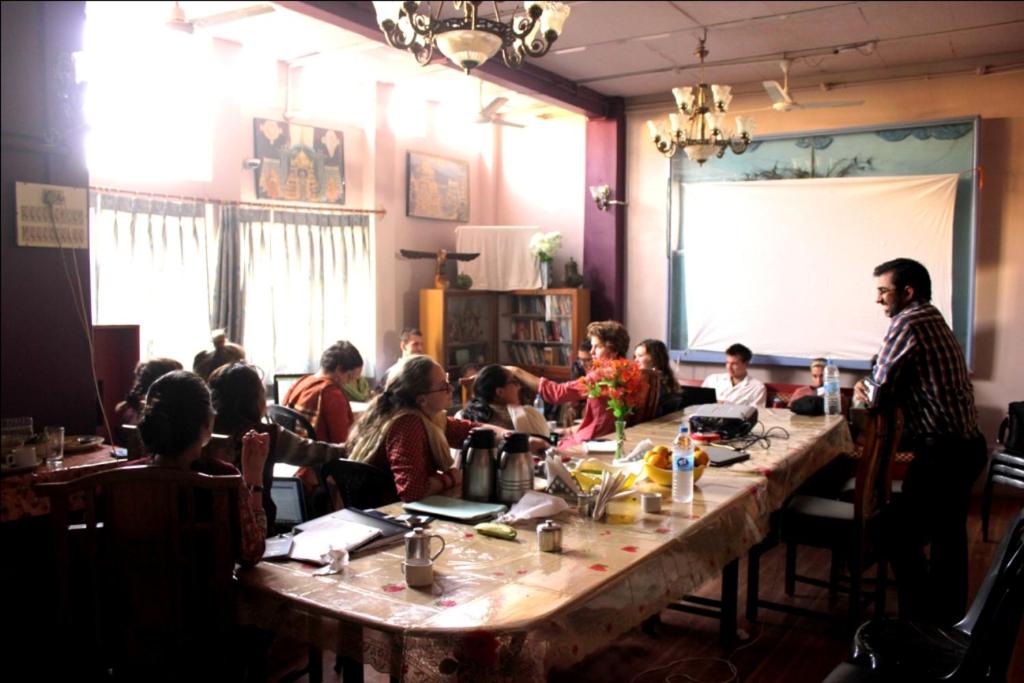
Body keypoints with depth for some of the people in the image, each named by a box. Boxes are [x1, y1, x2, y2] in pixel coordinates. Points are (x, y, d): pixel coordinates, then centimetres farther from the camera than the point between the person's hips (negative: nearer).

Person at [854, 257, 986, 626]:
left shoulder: (908, 322, -14)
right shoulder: (934, 320, 16)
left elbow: (879, 394, -14)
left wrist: (867, 392, 6)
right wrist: (874, 391, 5)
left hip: (942, 451, -10)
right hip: (966, 445, 10)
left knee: (901, 534, -1)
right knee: (948, 537, 20)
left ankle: (919, 620, 8)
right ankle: (948, 618, 33)